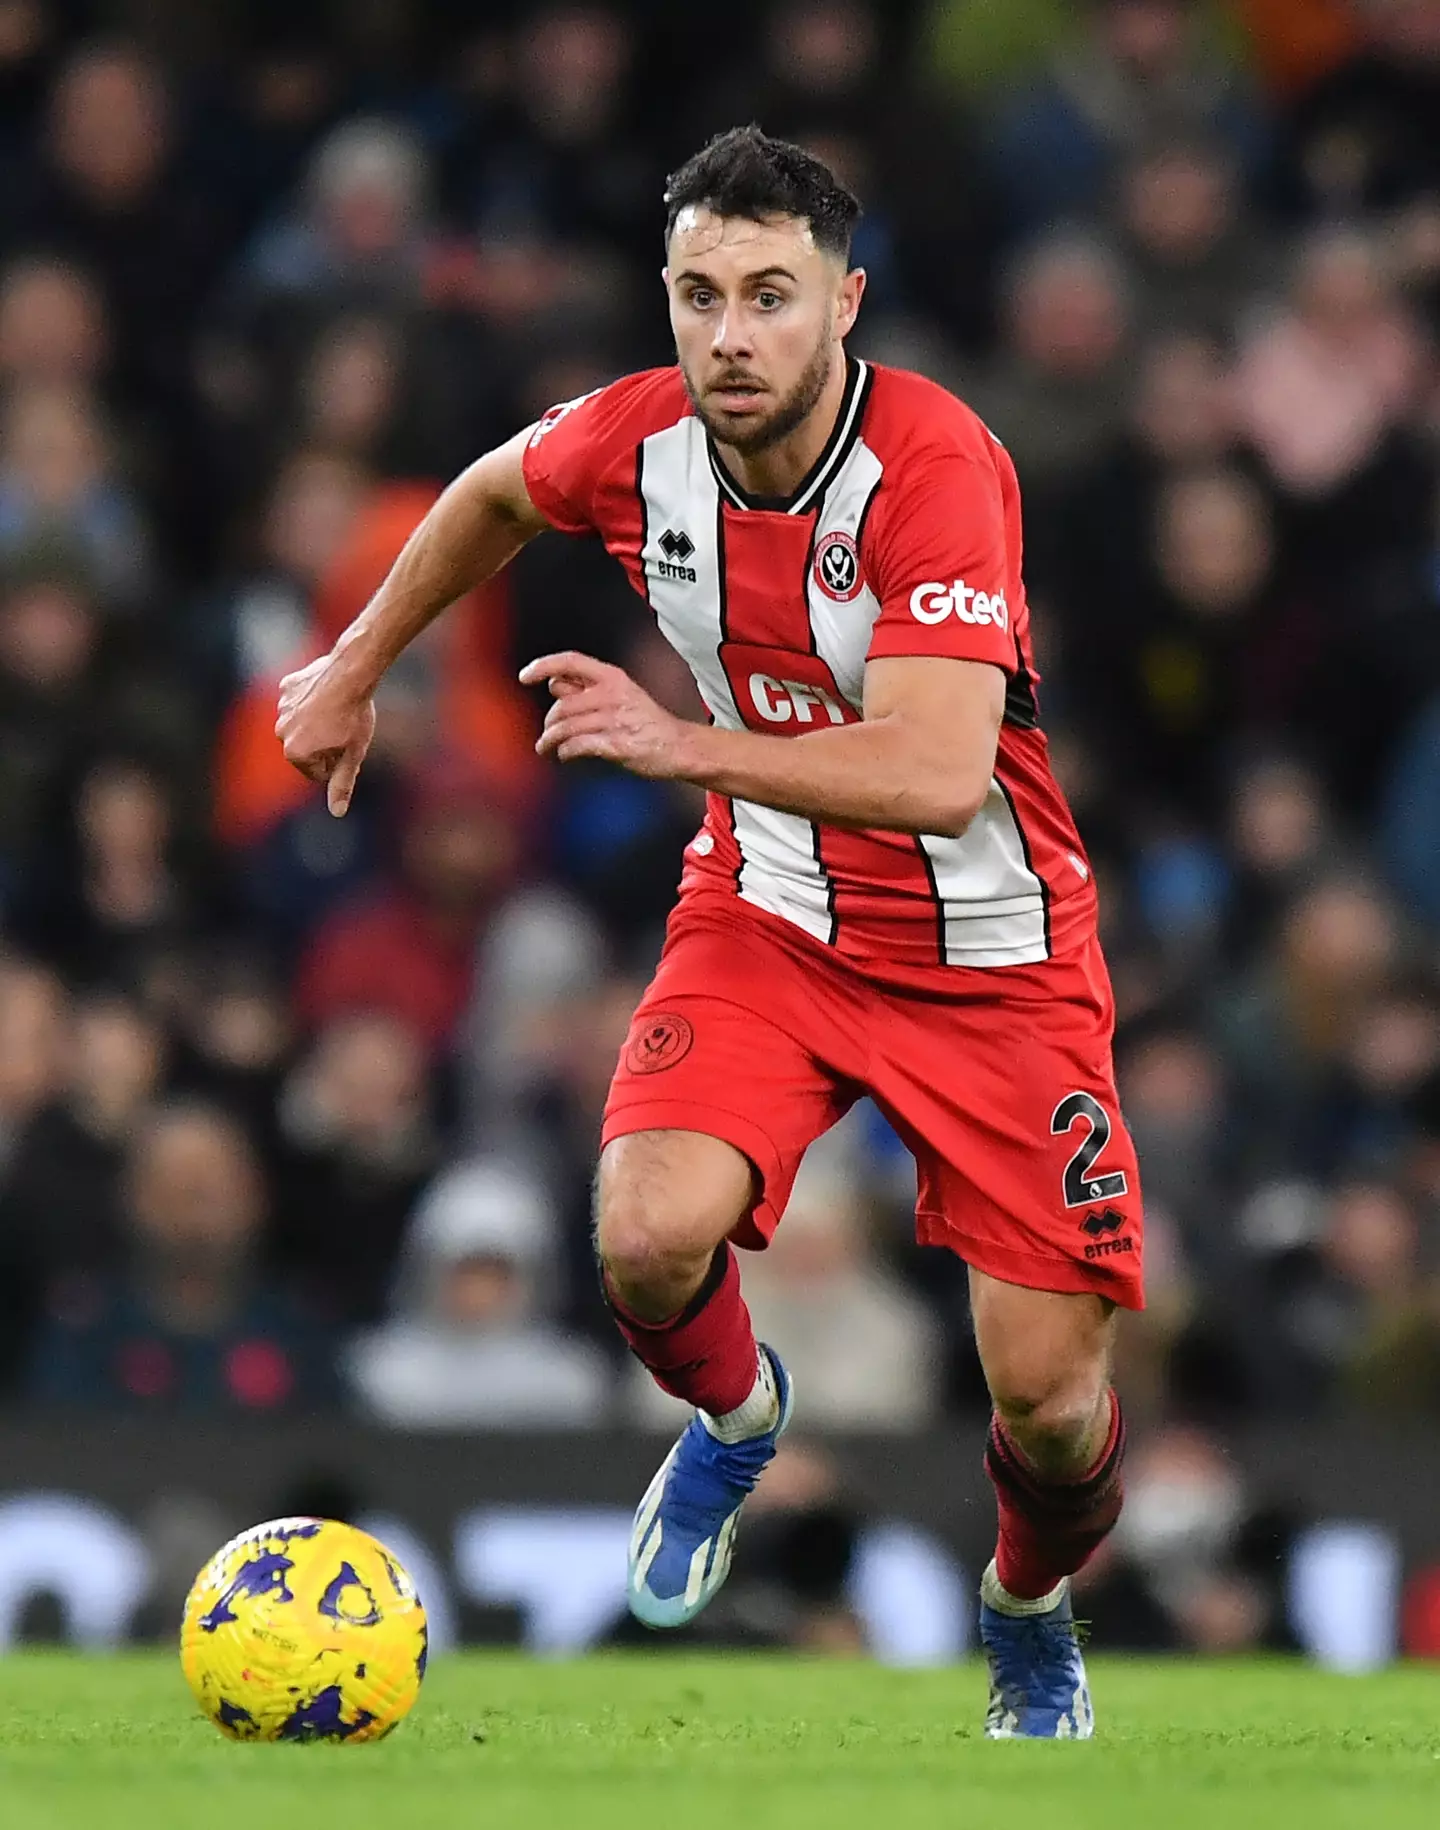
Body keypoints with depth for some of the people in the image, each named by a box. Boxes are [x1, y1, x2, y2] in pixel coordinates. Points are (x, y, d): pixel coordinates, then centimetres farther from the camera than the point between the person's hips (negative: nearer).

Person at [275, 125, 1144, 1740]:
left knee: (1048, 1397, -7)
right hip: (770, 916, 3)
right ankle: (734, 1418, 13)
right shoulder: (639, 442, -12)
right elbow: (494, 493, 14)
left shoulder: (933, 465, -28)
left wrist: (684, 744, -43)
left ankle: (1031, 1617, 30)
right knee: (649, 1240, -24)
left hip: (990, 954, -3)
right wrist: (356, 666, 19)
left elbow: (936, 773, -37)